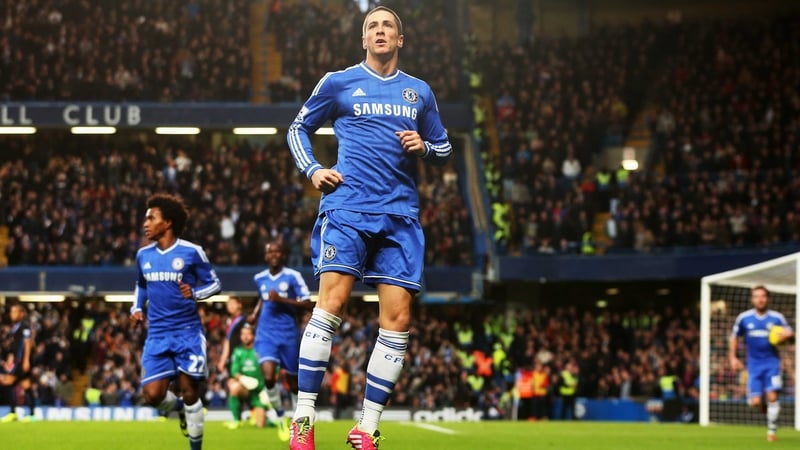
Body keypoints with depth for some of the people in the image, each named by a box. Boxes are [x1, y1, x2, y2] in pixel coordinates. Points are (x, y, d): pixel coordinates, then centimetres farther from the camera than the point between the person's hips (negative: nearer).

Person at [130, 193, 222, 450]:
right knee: (153, 395, -9)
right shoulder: (143, 255, 8)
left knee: (190, 393, -2)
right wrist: (137, 308, 9)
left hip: (187, 332, -4)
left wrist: (195, 293, -18)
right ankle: (179, 409, 25)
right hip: (157, 335, 4)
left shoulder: (192, 252, -7)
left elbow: (214, 284, 1)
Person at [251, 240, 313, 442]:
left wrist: (282, 299, -20)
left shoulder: (293, 277, -7)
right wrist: (255, 313, 11)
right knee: (268, 376, -19)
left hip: (288, 334, -2)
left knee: (293, 381, 6)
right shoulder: (260, 278, 7)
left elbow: (308, 304, -11)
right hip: (266, 334, 2)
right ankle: (280, 416, 4)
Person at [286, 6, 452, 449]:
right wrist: (312, 170, 1)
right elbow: (298, 128, 18)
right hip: (347, 207, -3)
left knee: (397, 320, -4)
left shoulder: (419, 92, 16)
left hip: (400, 215, 3)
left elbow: (444, 148, 23)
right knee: (331, 303, -19)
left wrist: (424, 147, 1)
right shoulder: (338, 82, 9)